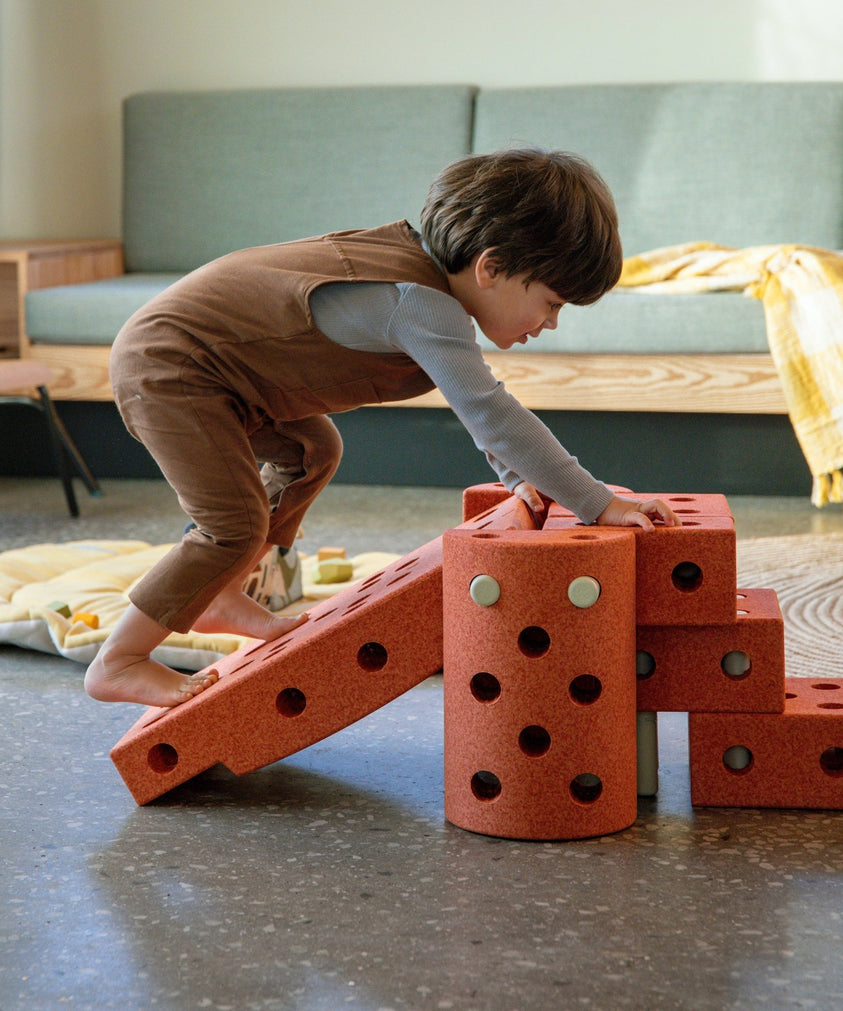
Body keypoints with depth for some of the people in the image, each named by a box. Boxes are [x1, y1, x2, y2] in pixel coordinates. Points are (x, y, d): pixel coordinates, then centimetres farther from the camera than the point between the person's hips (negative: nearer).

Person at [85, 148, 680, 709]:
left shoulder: (429, 269, 2)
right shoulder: (423, 306, -30)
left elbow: (480, 399, 16)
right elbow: (490, 415, -36)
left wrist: (519, 475, 7)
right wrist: (599, 505, -32)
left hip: (212, 358, 10)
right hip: (167, 366, -10)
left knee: (312, 453, 21)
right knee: (238, 525, -15)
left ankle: (217, 600, 32)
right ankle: (117, 663, -1)